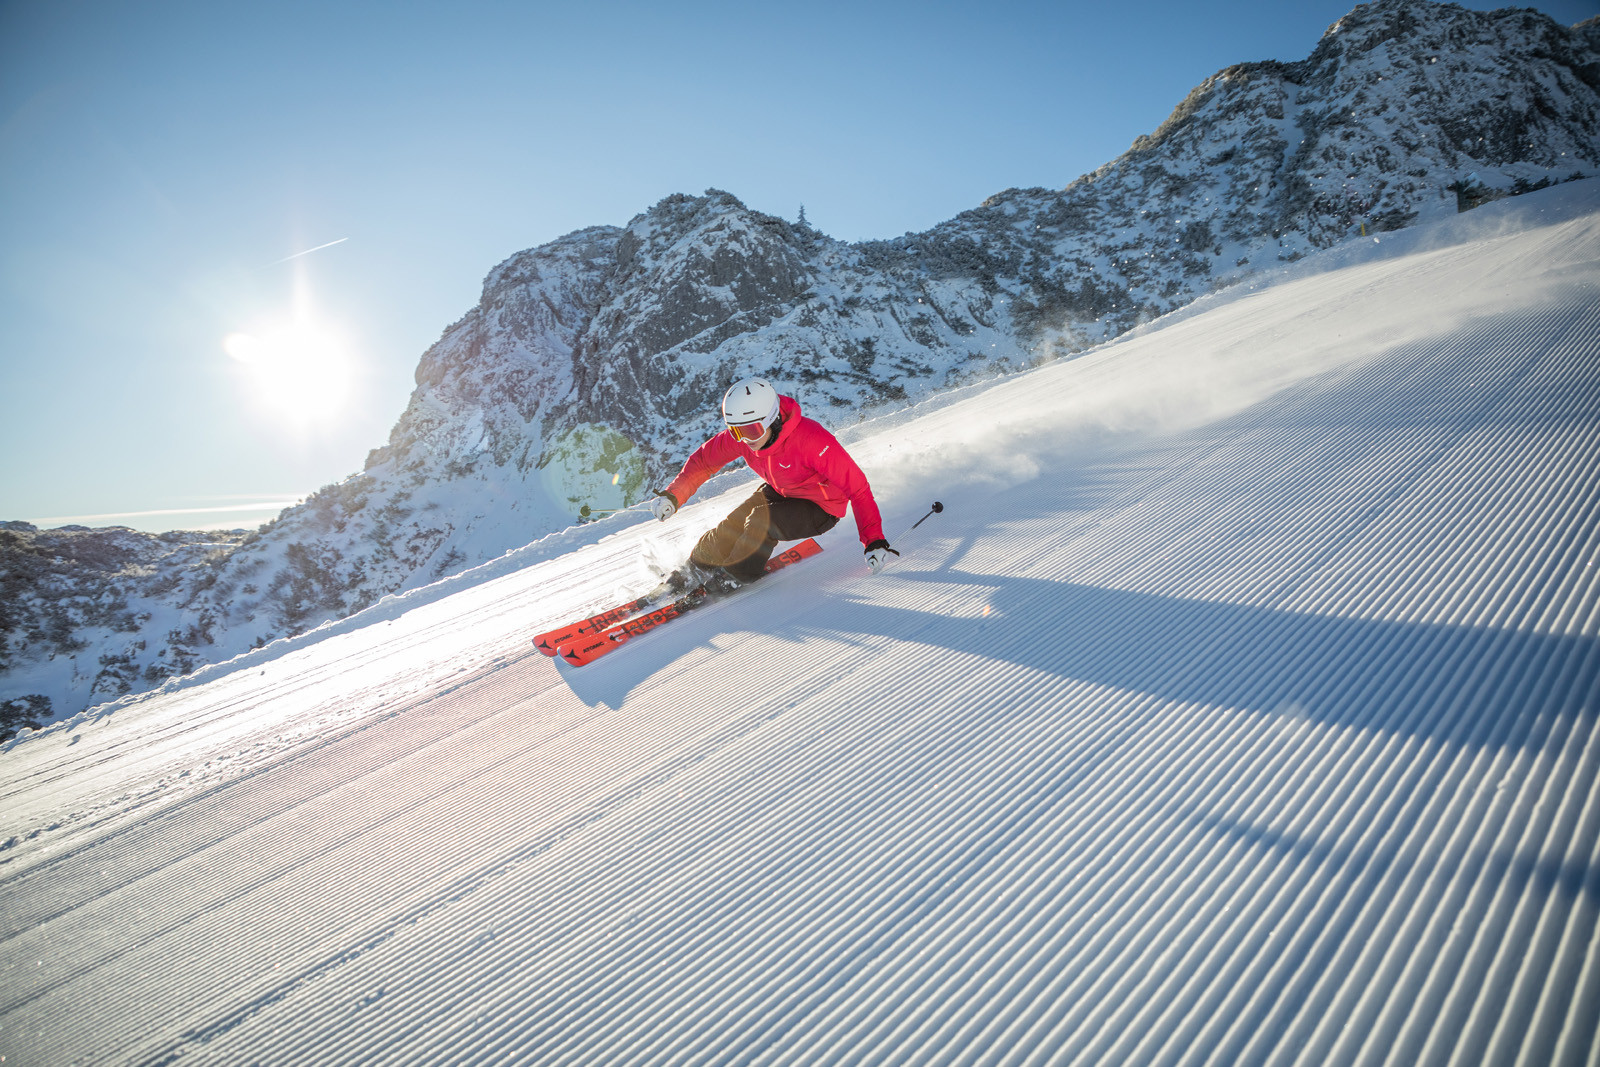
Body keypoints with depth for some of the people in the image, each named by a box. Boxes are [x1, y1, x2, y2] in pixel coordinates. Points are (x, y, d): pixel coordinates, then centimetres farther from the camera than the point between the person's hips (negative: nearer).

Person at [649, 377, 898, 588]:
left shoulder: (811, 439, -37)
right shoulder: (739, 436, -19)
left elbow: (857, 486, -33)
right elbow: (704, 460, -1)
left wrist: (874, 542, -38)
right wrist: (672, 495, -13)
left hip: (821, 509, -6)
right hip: (778, 493, 6)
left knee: (761, 521, -28)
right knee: (730, 527, -8)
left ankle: (735, 578, -3)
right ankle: (692, 572, 18)